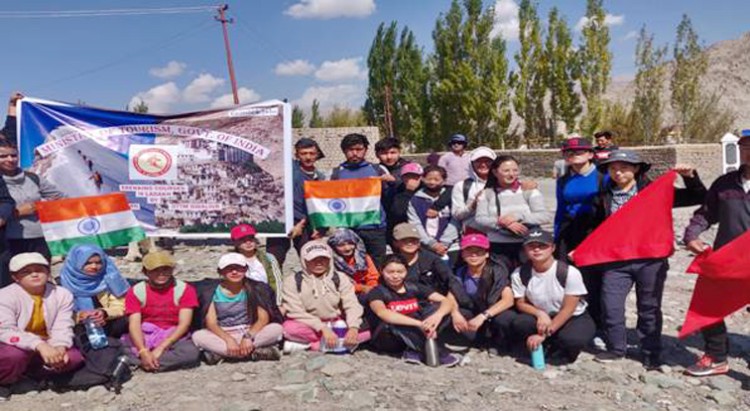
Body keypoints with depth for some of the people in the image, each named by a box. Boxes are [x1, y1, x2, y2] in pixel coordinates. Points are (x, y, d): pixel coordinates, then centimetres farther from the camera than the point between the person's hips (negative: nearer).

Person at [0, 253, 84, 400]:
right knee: (15, 354, -37)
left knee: (74, 357, -21)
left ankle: (29, 373, -4)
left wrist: (60, 347, -36)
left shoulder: (62, 294, -7)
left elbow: (62, 327, -13)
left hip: (45, 347, 3)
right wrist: (39, 345, -42)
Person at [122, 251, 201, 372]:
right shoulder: (136, 291, -1)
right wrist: (143, 352, -28)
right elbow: (134, 324, -11)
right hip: (144, 337, 1)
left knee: (192, 353, -34)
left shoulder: (184, 289, -4)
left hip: (174, 337, 0)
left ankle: (138, 362, -25)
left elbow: (184, 324, -11)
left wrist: (161, 348, -22)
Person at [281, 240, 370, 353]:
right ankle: (343, 342, -24)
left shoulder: (340, 278, 1)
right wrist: (322, 328, -27)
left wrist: (353, 327, -30)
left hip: (336, 324, 2)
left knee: (367, 327, -24)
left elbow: (352, 305, -10)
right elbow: (296, 312, -14)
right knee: (290, 327, -34)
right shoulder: (293, 281, -5)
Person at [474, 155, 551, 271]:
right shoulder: (487, 193, 9)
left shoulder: (528, 191, 5)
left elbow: (545, 216, -4)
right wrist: (503, 223, -17)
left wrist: (517, 217, -15)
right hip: (498, 248, 1)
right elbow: (480, 220, -2)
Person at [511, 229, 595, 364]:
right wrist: (540, 313, -25)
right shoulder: (519, 274, -12)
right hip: (543, 317, 3)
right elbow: (521, 303, -3)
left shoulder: (569, 272, -23)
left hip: (574, 319, -2)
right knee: (519, 323, -29)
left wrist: (544, 335, -23)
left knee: (572, 339, -36)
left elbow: (568, 310, -19)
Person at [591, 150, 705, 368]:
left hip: (650, 260, -2)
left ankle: (651, 352, 26)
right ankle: (616, 348, 20)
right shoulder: (605, 196, 8)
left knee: (649, 308, 10)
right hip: (616, 261, 2)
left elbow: (697, 198, 3)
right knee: (610, 305, 0)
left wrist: (690, 177, -13)